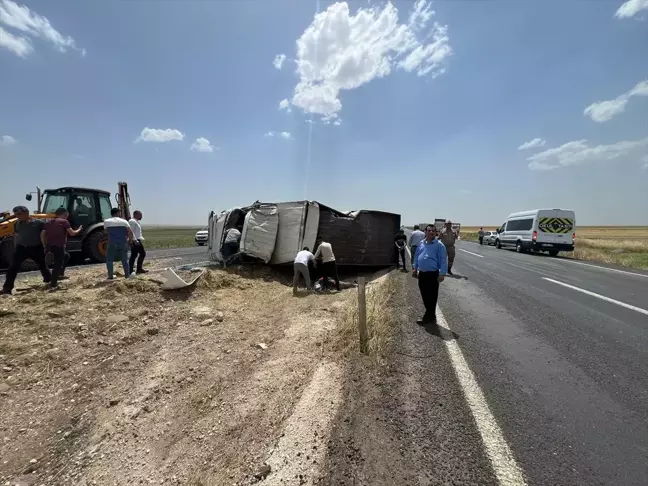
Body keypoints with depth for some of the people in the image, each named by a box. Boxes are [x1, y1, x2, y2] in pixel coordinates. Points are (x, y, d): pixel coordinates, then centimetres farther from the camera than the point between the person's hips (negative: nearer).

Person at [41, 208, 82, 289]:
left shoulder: (48, 222, 17)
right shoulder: (64, 221, -3)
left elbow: (42, 234, 13)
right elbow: (72, 233, -6)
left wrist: (44, 245, 18)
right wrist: (79, 229, 13)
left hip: (49, 245, 8)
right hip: (58, 246, -8)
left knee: (66, 256, 29)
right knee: (58, 264, -1)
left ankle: (60, 274, 30)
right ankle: (53, 284, 0)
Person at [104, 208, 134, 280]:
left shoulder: (106, 222, 3)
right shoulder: (124, 221, 1)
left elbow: (106, 231, 16)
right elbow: (130, 232, -7)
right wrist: (130, 240, 6)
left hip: (112, 243, 0)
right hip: (123, 243, 0)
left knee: (109, 259, 11)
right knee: (124, 259, 10)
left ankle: (110, 276, 11)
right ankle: (127, 275, 15)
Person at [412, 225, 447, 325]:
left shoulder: (439, 245, -9)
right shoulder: (421, 243, 9)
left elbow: (443, 260, -12)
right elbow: (417, 256, 17)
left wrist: (442, 274, -16)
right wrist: (414, 268, 15)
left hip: (433, 274, -6)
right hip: (422, 273, 6)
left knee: (432, 297, 2)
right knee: (424, 295, 15)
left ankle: (429, 316, 16)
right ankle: (430, 315, 31)